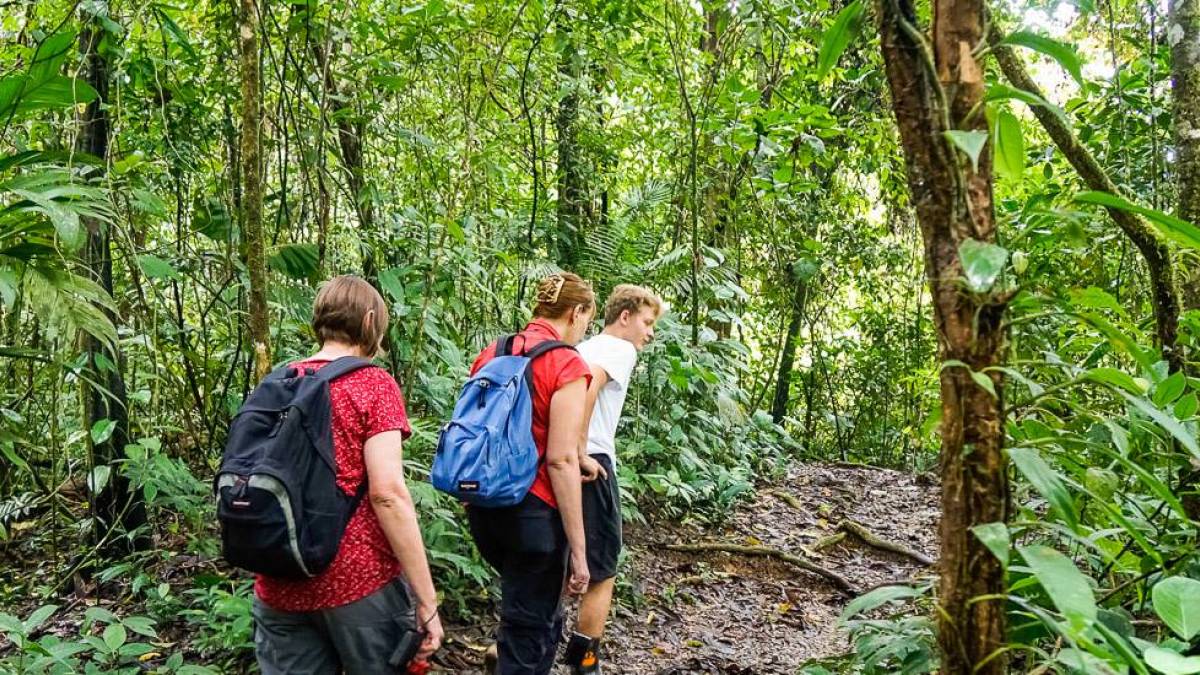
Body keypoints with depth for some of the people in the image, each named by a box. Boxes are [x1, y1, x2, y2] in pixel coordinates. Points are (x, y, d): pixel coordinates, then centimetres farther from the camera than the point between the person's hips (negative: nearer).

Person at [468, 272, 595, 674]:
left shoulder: (490, 354, 7)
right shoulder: (567, 365, -13)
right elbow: (560, 460, -19)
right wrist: (578, 549, -15)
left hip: (483, 504, 7)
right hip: (532, 511, -7)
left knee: (532, 607, 29)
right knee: (532, 630, 8)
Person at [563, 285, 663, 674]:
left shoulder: (582, 349, 20)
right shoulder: (622, 349, -6)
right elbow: (587, 387, -26)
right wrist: (582, 454, -22)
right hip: (592, 469, -8)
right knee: (601, 575, 5)